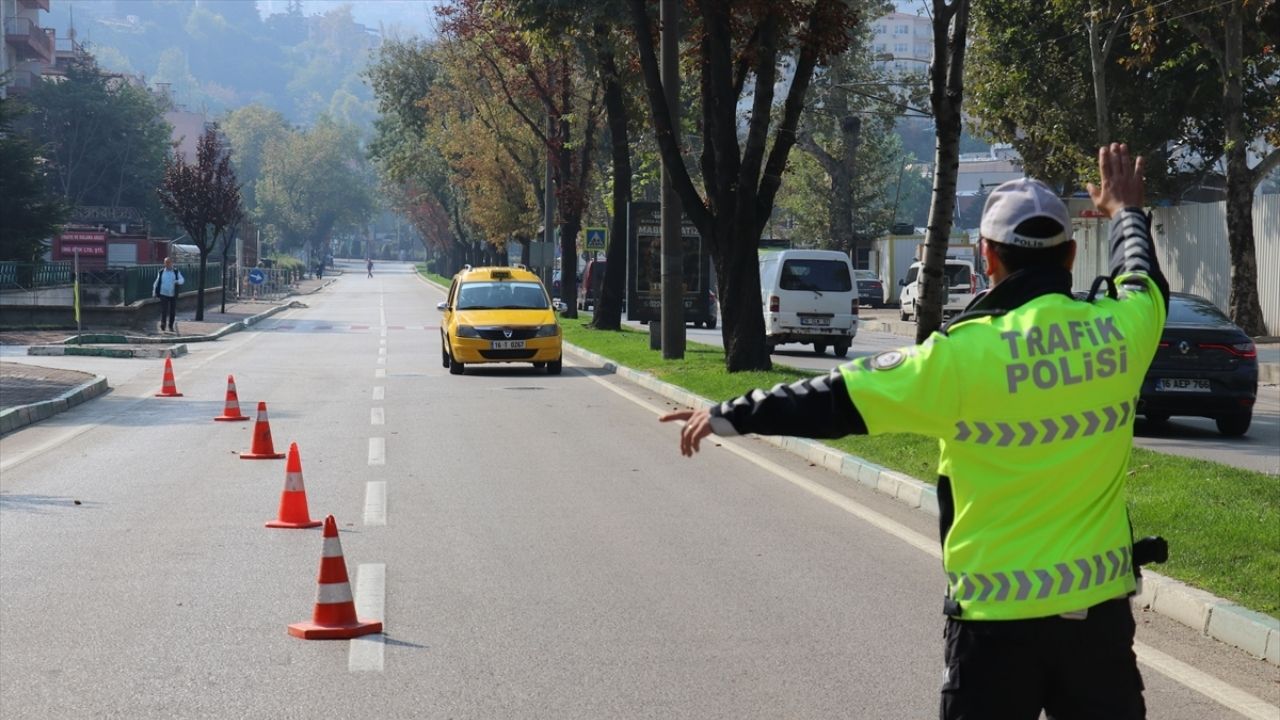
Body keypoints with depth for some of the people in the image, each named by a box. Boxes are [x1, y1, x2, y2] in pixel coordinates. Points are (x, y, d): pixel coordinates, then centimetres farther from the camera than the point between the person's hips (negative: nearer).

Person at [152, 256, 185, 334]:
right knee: (164, 310, -9)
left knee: (173, 311, 5)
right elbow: (157, 282, 12)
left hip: (173, 295, 1)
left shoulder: (176, 272, 4)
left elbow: (182, 280, -5)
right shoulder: (161, 272, 6)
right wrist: (154, 292, 9)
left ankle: (171, 327, 18)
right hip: (164, 294, -1)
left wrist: (178, 281, -28)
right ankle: (162, 327, -2)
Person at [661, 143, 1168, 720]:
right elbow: (1143, 280, 22)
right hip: (1100, 606, 4)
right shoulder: (1120, 328, -3)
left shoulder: (966, 354, -15)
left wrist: (727, 416, 4)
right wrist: (1126, 211, 43)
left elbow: (836, 400, -9)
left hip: (998, 613, -3)